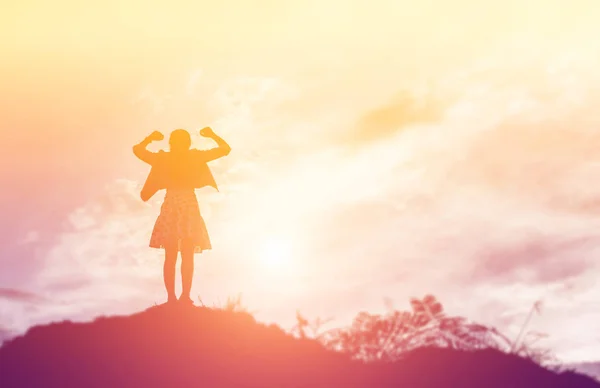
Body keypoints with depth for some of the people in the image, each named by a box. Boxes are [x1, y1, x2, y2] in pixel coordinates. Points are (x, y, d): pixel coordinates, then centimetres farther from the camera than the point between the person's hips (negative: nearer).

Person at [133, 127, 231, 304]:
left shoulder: (162, 158, 3)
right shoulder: (196, 157, 0)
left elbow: (137, 149, 15)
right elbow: (225, 149, 6)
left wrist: (150, 138, 29)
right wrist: (213, 135, 19)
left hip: (170, 207, 1)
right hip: (189, 206, -1)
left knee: (170, 257, 4)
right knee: (187, 256, -2)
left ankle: (171, 297, -1)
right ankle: (185, 296, -9)